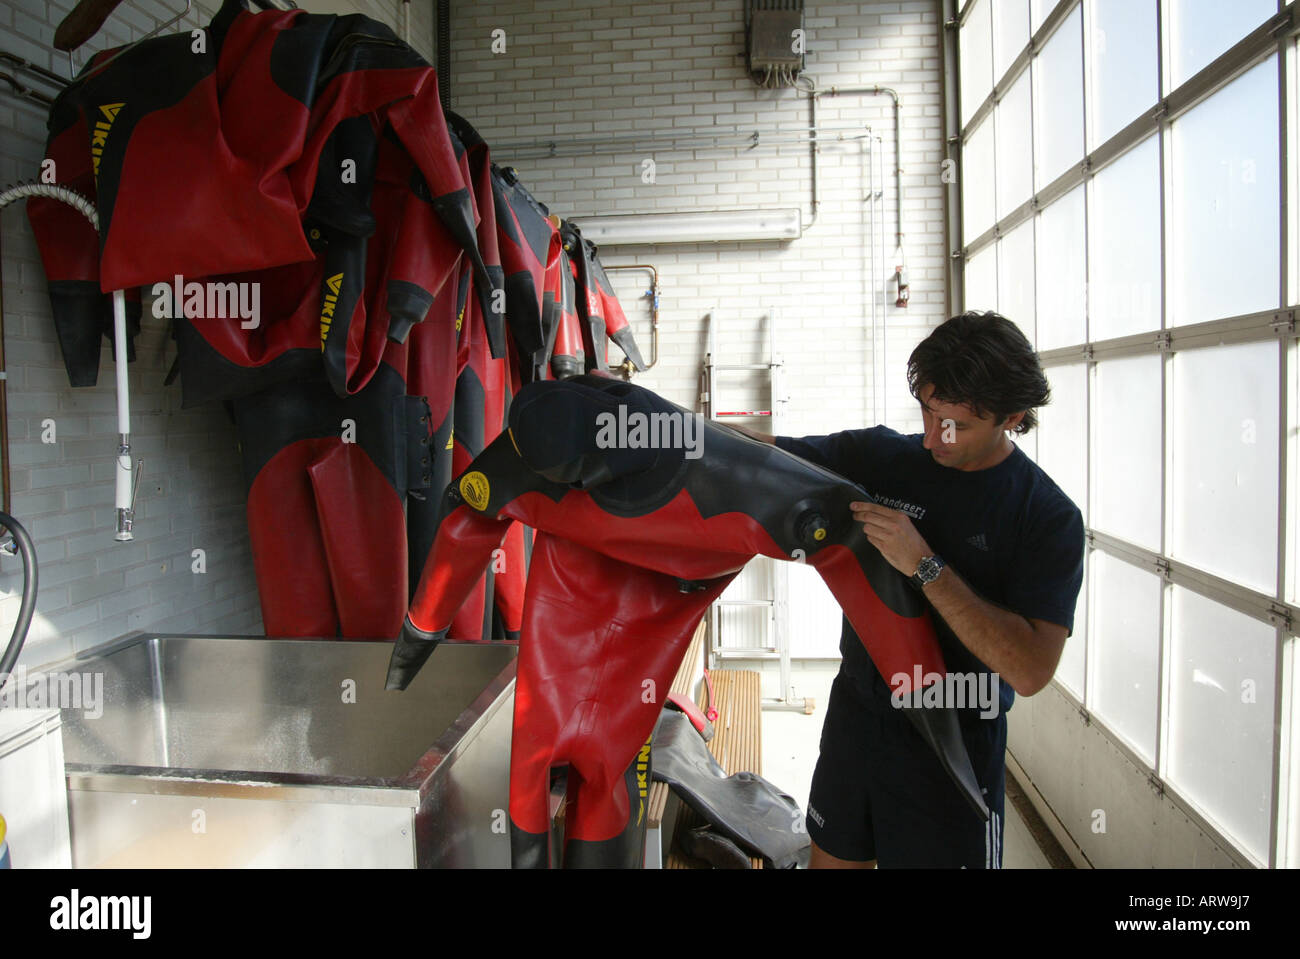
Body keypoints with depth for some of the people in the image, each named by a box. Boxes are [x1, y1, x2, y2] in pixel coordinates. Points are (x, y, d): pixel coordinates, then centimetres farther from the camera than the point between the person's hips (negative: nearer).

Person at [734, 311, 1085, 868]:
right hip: (854, 716, 4)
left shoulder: (1049, 517, -14)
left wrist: (924, 566, -28)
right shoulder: (879, 456, -3)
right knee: (831, 859, 20)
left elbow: (1030, 671, -24)